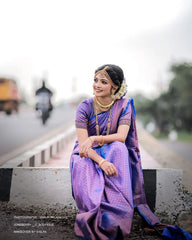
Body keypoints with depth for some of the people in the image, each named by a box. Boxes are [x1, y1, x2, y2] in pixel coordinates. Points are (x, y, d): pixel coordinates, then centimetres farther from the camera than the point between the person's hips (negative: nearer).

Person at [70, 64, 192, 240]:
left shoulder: (124, 105, -4)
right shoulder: (85, 107, -9)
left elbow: (121, 137, -16)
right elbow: (83, 143, -17)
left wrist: (94, 139, -30)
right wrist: (101, 161, -35)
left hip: (112, 153, 1)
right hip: (87, 155, 0)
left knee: (117, 147, -34)